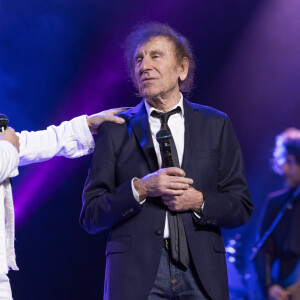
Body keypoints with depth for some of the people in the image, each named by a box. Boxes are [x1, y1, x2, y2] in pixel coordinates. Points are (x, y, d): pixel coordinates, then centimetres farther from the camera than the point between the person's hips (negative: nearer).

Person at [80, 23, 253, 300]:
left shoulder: (216, 125, 10)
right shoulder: (116, 129, 7)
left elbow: (242, 207, 10)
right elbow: (90, 216, 3)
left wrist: (199, 201, -8)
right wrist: (139, 189, -11)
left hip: (201, 274, 1)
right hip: (137, 275, -1)